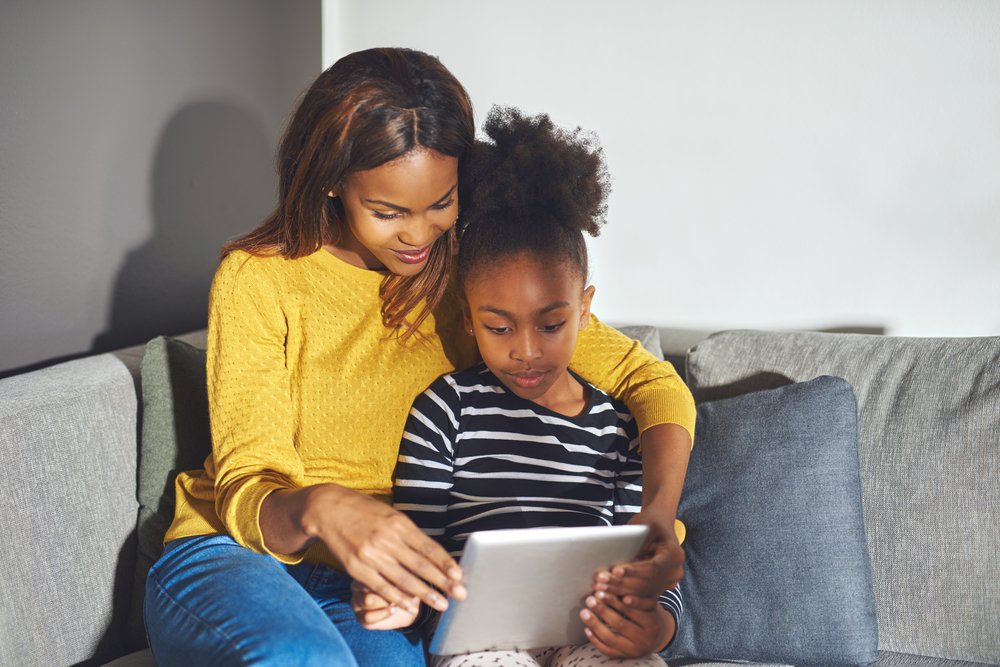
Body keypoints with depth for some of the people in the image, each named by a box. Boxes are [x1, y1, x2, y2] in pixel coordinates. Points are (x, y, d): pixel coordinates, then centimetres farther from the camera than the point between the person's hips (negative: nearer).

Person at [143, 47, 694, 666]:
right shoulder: (257, 280, -7)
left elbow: (652, 380, 0)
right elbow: (247, 494, -12)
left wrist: (659, 510, -21)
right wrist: (317, 510, -37)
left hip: (376, 578, 2)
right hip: (233, 555, -1)